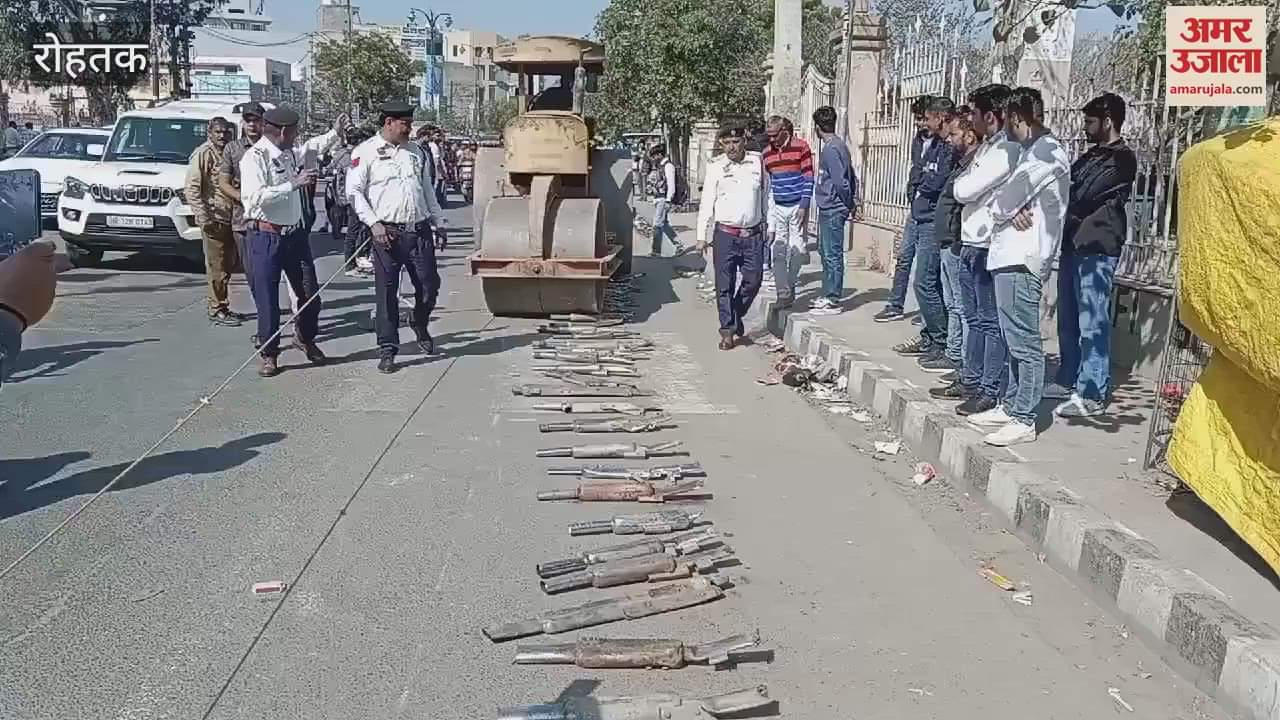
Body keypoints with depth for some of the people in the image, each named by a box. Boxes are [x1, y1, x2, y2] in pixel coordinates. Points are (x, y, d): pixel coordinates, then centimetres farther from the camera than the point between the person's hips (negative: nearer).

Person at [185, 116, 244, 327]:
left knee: (229, 264, 12)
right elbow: (191, 189, -13)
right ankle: (216, 310, 4)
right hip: (214, 219, -8)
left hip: (231, 218, 8)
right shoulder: (203, 154, -8)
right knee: (217, 267, -4)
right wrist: (204, 218, -19)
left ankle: (223, 307, 22)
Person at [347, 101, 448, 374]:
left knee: (429, 285, 6)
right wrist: (374, 223, -13)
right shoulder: (366, 152, -1)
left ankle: (421, 327, 35)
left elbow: (428, 190, 22)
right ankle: (387, 349, 9)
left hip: (420, 230, 4)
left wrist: (439, 222, 19)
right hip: (387, 231, -4)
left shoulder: (416, 152, 15)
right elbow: (354, 191, -4)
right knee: (387, 291, 0)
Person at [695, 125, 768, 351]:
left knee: (753, 281, 6)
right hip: (725, 234, -2)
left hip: (753, 235, 2)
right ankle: (727, 330, 10)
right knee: (725, 285, 0)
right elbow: (706, 202, 1)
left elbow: (767, 197, 12)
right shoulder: (715, 167, 0)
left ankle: (737, 317, 30)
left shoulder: (758, 162, 4)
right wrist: (701, 236, -2)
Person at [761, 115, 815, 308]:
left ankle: (790, 284, 21)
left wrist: (804, 206, -11)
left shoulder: (801, 147, -5)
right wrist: (764, 210, 14)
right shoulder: (767, 153, 9)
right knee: (778, 252, -1)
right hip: (777, 207, 4)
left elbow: (809, 178, -5)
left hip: (797, 206, -4)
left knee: (798, 249, -1)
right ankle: (783, 294, 3)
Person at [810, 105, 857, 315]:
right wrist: (852, 203, 14)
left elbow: (841, 182, -21)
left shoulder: (831, 148, -16)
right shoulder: (838, 145, 13)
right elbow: (852, 178, 16)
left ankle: (833, 301, 0)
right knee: (825, 252, 16)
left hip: (832, 210, -10)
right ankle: (828, 295, 24)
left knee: (832, 255, -5)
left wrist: (849, 205, -10)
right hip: (827, 209, 10)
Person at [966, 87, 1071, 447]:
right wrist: (1012, 211, -3)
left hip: (1021, 260, -10)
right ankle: (1011, 407, 24)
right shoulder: (1034, 150, 19)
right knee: (1015, 339, 15)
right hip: (1012, 255, 10)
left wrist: (1003, 210, 4)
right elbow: (1012, 199, 17)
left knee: (1024, 343, -6)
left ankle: (1024, 420, -2)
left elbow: (1003, 203, -16)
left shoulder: (1045, 153, -13)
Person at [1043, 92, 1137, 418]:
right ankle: (1068, 381, 24)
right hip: (1073, 244, 9)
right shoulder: (1090, 156, 19)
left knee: (1092, 324, -7)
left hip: (1097, 248, -9)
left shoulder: (1122, 159, -7)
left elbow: (1085, 197, -16)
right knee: (1068, 319, 14)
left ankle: (1092, 394, -4)